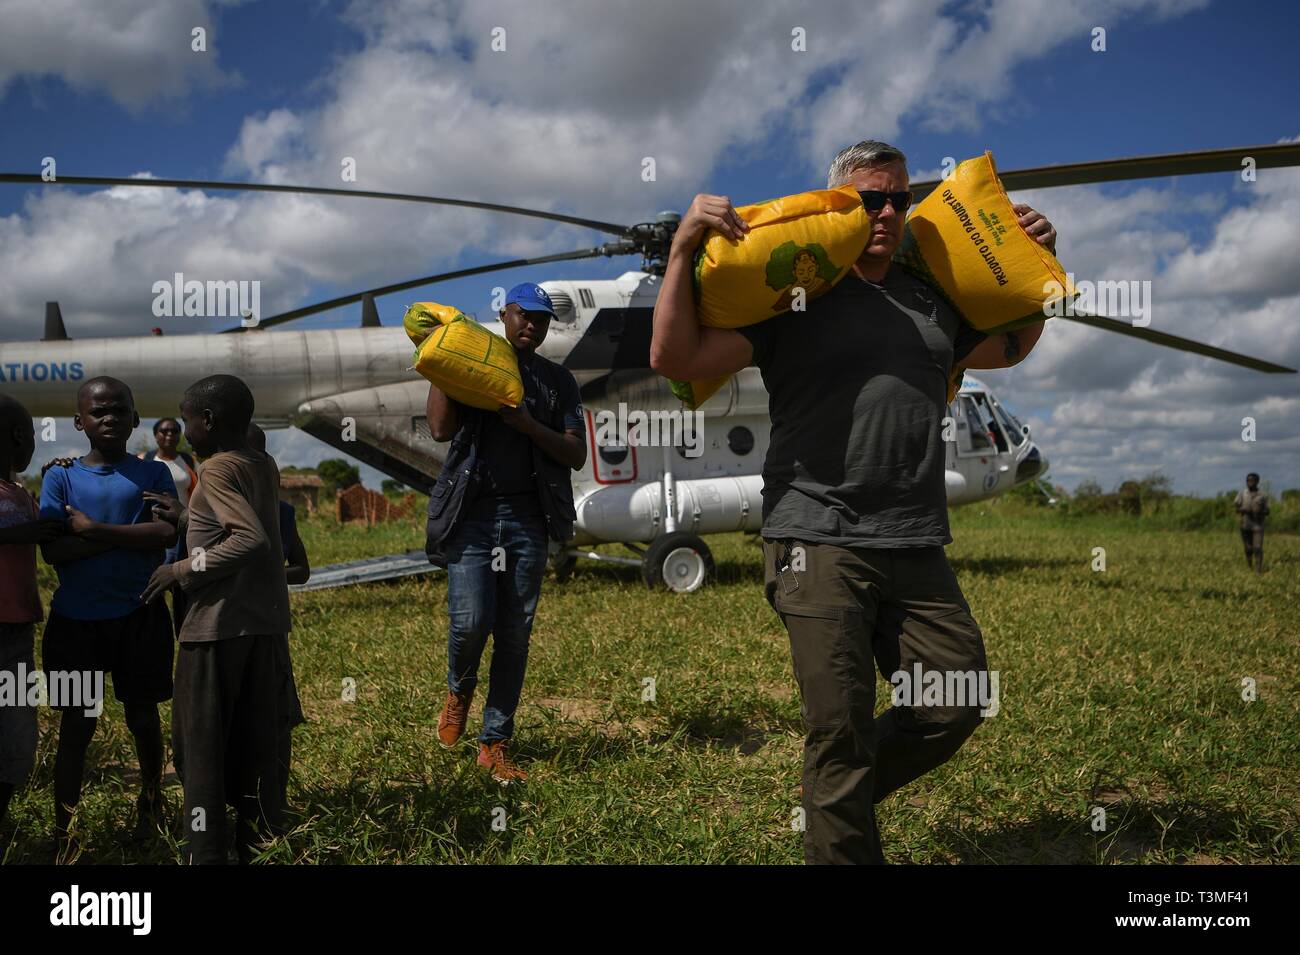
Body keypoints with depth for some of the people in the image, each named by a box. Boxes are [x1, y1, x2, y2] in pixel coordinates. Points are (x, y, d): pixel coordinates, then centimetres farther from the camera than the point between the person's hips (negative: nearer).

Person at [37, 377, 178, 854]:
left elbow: (166, 533, -13)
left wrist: (94, 529, -16)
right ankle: (64, 831, 16)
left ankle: (151, 804, 34)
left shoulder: (152, 474, 2)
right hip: (75, 619, 0)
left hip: (138, 617, 0)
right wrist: (129, 537, -16)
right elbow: (52, 549, -10)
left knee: (143, 716, 13)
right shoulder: (61, 477, 2)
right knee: (77, 725, 6)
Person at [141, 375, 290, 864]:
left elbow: (252, 540, -25)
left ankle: (206, 853, 6)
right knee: (255, 741, 13)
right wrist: (183, 516, 26)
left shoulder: (217, 469, -13)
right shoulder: (265, 466, 10)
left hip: (217, 622, -8)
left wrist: (183, 570, -16)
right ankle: (259, 844, 20)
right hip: (263, 620, 8)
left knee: (200, 743, 2)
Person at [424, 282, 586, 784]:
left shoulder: (557, 380, 13)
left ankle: (495, 743, 14)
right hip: (471, 512, -2)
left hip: (528, 517, 2)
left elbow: (577, 455, 5)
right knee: (470, 621, -14)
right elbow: (441, 428, -6)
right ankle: (459, 690, 21)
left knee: (515, 635, 2)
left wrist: (526, 424, -9)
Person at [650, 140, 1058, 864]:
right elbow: (675, 357, -4)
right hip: (820, 543, -5)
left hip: (918, 551, 6)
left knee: (958, 706, 6)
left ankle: (843, 795, 29)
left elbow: (1010, 349, 38)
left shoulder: (933, 301, 19)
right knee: (842, 726, -5)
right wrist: (685, 245, -10)